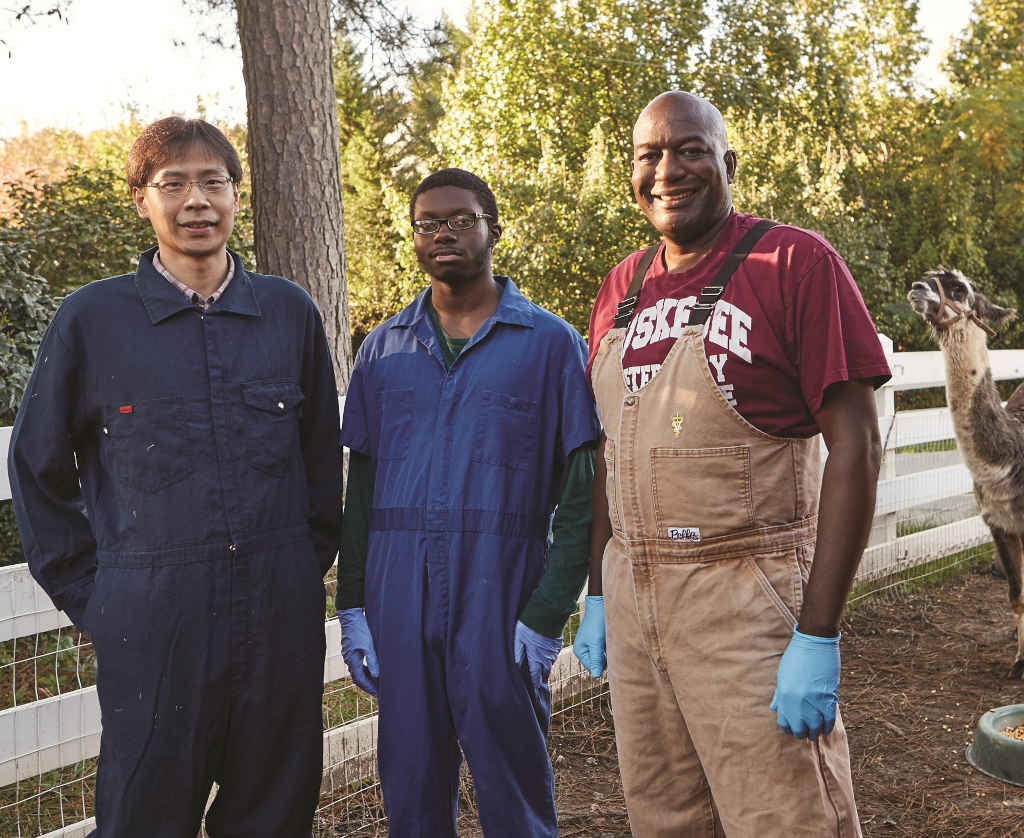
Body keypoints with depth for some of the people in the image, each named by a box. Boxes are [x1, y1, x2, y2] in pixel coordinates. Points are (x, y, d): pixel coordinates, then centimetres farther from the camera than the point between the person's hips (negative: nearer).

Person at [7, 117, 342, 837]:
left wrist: (311, 563, 10)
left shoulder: (289, 311, 5)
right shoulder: (92, 318, -1)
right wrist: (86, 593, 3)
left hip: (282, 613, 2)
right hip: (152, 618, -2)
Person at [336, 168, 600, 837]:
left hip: (501, 599, -3)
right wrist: (351, 606, 6)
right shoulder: (384, 349, 12)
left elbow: (579, 493, -2)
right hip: (397, 600, 3)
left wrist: (547, 614, -10)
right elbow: (360, 486, 13)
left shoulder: (550, 343, 2)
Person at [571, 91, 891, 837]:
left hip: (749, 600, -5)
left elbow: (855, 445, -12)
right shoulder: (621, 288, 11)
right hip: (633, 597, 6)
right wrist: (598, 594, 14)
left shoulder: (795, 262, -7)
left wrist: (818, 635, -17)